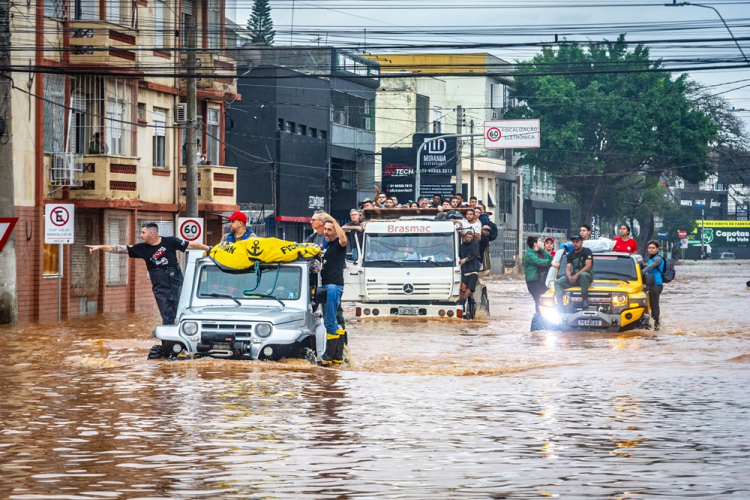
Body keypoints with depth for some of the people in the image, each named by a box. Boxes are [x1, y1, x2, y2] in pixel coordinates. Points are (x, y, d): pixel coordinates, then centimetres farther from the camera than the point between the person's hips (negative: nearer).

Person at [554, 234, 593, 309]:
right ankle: (560, 305, -26)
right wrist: (569, 277, -17)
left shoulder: (586, 251, -3)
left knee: (583, 275, -42)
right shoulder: (570, 254, 14)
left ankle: (585, 300, -35)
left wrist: (577, 275, -24)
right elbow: (568, 268, 7)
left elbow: (588, 266, -15)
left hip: (586, 275, -6)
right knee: (558, 282, -15)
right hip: (573, 276, 6)